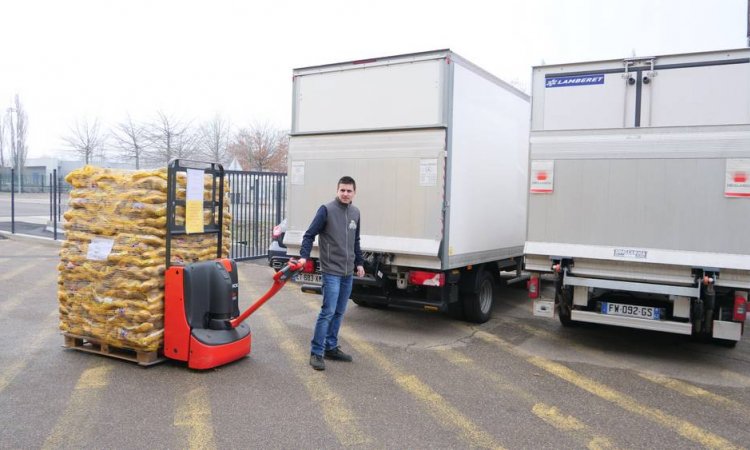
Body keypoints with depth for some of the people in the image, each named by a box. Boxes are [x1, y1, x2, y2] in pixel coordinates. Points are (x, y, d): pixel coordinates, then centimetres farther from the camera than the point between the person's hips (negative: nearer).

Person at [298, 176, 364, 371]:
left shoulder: (355, 212, 10)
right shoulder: (327, 210, -9)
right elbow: (310, 235, -10)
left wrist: (359, 263, 21)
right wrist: (304, 256, -21)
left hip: (348, 272, 7)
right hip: (332, 271, -6)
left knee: (339, 313, 11)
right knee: (328, 311, -9)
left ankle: (331, 348, 23)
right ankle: (316, 352, 0)